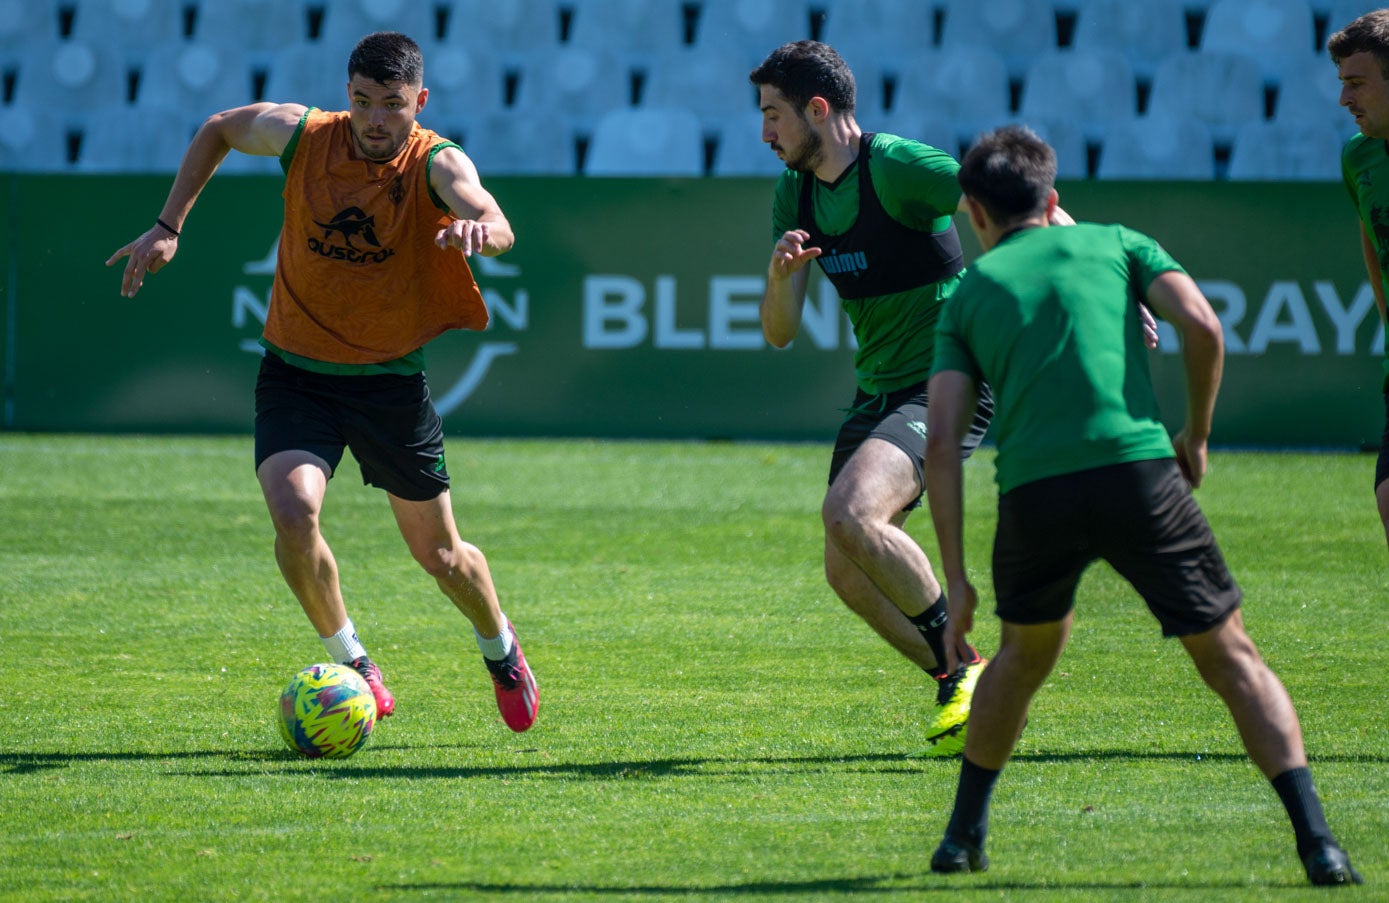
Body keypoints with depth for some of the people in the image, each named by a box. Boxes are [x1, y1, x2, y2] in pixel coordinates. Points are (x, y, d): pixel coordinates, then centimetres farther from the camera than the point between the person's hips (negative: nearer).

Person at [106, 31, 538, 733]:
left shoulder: (436, 164, -18)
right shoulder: (303, 135, -10)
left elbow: (497, 228, -39)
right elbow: (218, 130, 12)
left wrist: (480, 228, -64)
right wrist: (168, 228, 5)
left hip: (392, 379, -1)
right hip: (297, 374, 1)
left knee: (439, 554, 9)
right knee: (292, 515, -24)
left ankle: (501, 649, 41)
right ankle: (350, 661, -1)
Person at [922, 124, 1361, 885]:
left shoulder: (969, 293, 20)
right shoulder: (1115, 244, 19)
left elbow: (942, 441, 9)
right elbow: (1202, 327, 1)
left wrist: (956, 581, 9)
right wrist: (1197, 436, 17)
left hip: (1032, 491, 1)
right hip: (1137, 470, -1)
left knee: (1027, 650, 29)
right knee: (1230, 657, 6)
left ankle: (964, 834, 32)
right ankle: (1316, 840, -9)